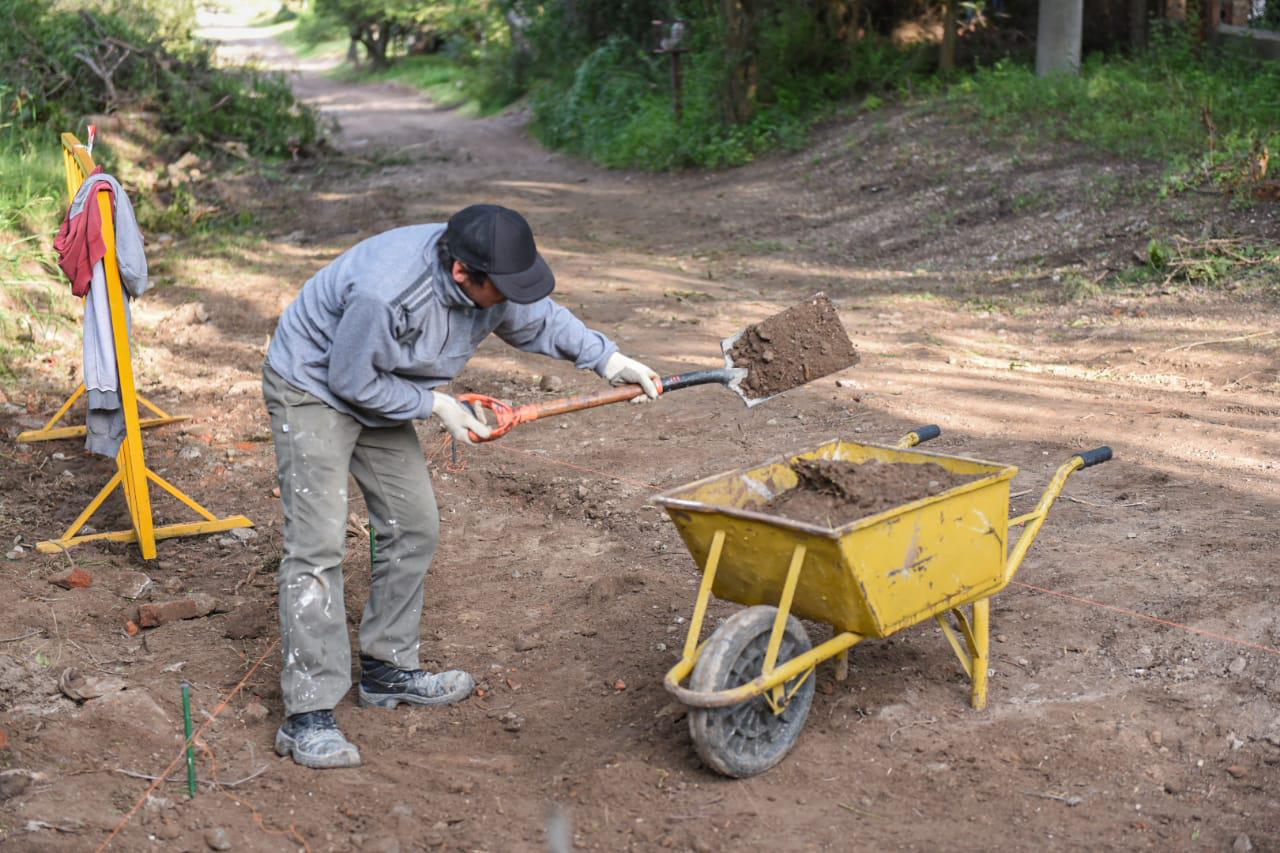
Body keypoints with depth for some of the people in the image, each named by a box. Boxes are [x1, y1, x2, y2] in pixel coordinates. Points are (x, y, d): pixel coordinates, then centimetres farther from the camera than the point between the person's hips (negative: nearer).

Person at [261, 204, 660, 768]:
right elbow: (350, 378, -25)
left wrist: (609, 360, 1)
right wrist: (432, 405, -18)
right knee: (318, 544, -15)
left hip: (380, 394, 8)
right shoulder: (386, 289, -38)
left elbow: (538, 318, 6)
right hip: (313, 389, -8)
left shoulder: (491, 280, -14)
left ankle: (388, 670, 25)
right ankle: (308, 715, -11)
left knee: (414, 528, 9)